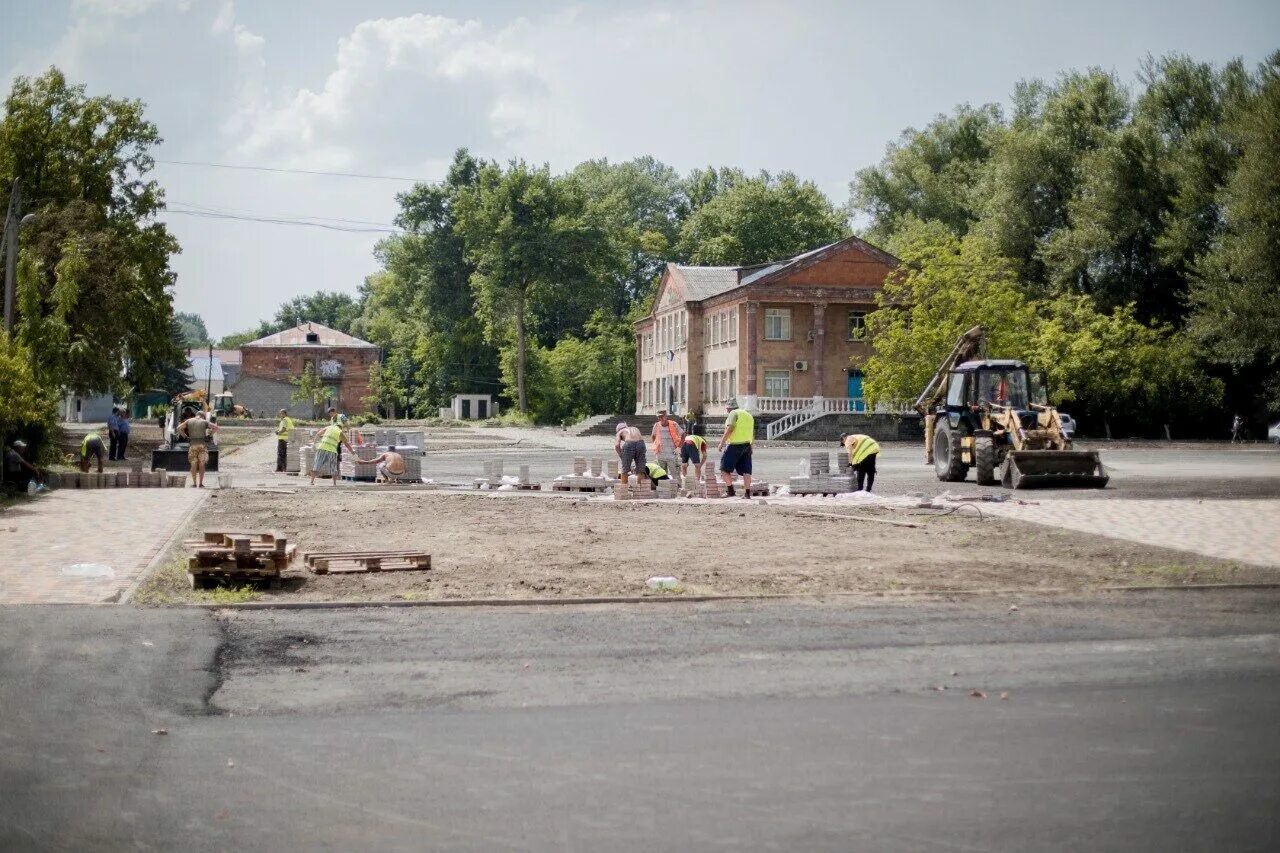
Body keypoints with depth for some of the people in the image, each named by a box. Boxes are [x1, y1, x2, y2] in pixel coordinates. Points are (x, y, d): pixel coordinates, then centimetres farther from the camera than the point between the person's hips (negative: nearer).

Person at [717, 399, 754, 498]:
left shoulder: (733, 413, -5)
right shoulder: (748, 415, 20)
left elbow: (730, 429, -18)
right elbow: (753, 434, 23)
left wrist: (722, 442, -14)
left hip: (734, 445, -8)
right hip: (747, 445, 8)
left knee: (724, 469, -1)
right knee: (746, 470, 5)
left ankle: (730, 490, -6)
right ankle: (747, 493, 1)